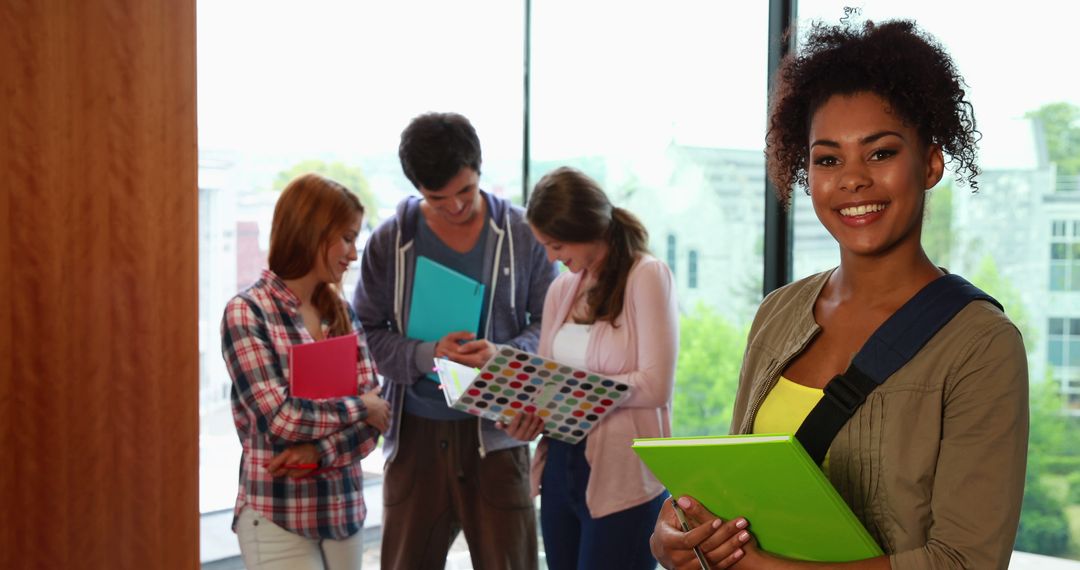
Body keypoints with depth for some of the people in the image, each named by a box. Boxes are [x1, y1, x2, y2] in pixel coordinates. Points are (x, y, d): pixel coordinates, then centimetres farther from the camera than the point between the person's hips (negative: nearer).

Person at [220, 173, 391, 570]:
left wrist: (319, 451, -14)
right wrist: (361, 408, -7)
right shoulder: (247, 312, -10)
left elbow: (375, 412, 2)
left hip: (344, 509, 6)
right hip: (278, 516, -6)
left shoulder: (341, 312, 8)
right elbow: (282, 417, -18)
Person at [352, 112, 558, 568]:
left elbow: (551, 324, 5)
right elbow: (366, 334, 2)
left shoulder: (522, 235, 2)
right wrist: (427, 355, -16)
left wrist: (505, 354, -15)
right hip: (416, 433, 1)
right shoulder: (390, 242, 2)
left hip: (496, 432, -1)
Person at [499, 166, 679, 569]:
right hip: (561, 465, 6)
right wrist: (528, 416, -9)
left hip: (623, 478, -6)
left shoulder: (647, 276, -6)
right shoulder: (562, 289, 12)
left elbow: (655, 385, -13)